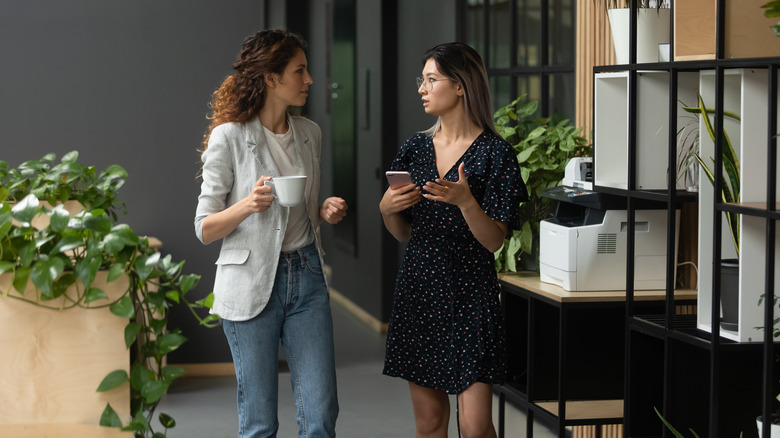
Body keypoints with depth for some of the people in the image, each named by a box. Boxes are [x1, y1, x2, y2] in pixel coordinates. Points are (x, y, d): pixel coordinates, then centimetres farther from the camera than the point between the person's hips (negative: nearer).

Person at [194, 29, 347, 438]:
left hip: (307, 277, 5)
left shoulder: (310, 133, 9)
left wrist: (326, 211, 0)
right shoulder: (228, 137, -7)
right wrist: (246, 206, -23)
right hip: (252, 283, -4)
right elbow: (204, 228, -5)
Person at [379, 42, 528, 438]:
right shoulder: (416, 148, 9)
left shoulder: (493, 153, -7)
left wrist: (465, 200, -25)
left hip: (469, 297, -5)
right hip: (418, 291, 5)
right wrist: (387, 209, -5)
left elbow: (493, 241, -9)